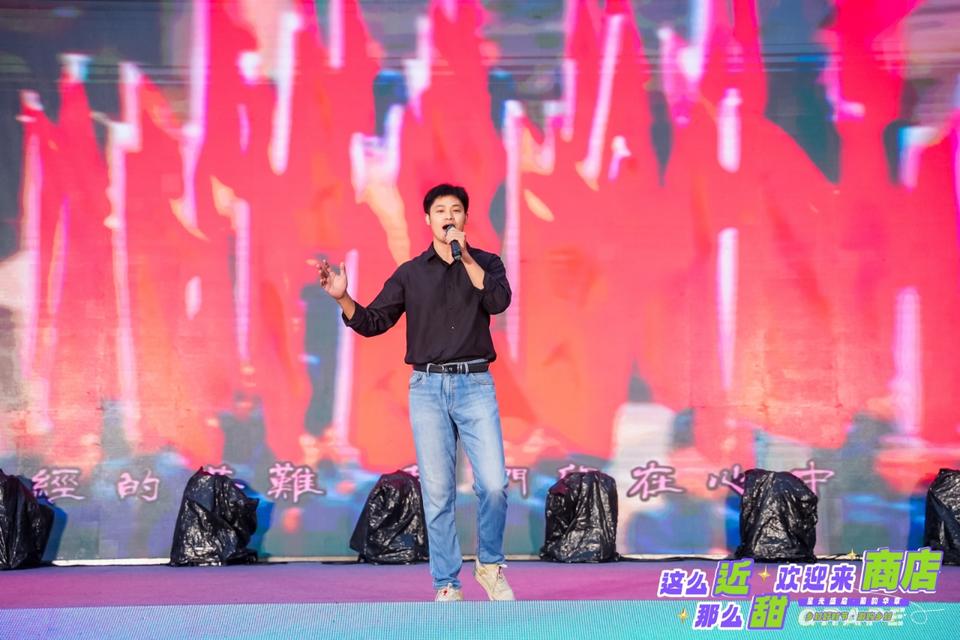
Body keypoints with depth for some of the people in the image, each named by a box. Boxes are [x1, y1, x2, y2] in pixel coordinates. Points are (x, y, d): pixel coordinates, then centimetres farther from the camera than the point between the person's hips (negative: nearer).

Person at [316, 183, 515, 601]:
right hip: (427, 387, 1)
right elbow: (373, 322, 6)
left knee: (493, 484, -10)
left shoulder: (485, 262, 8)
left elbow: (498, 301, -12)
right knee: (437, 492, 0)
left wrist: (465, 257, -14)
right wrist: (342, 298, -10)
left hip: (475, 385, -1)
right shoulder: (410, 273, 10)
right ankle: (446, 586, 8)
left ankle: (489, 565, 13)